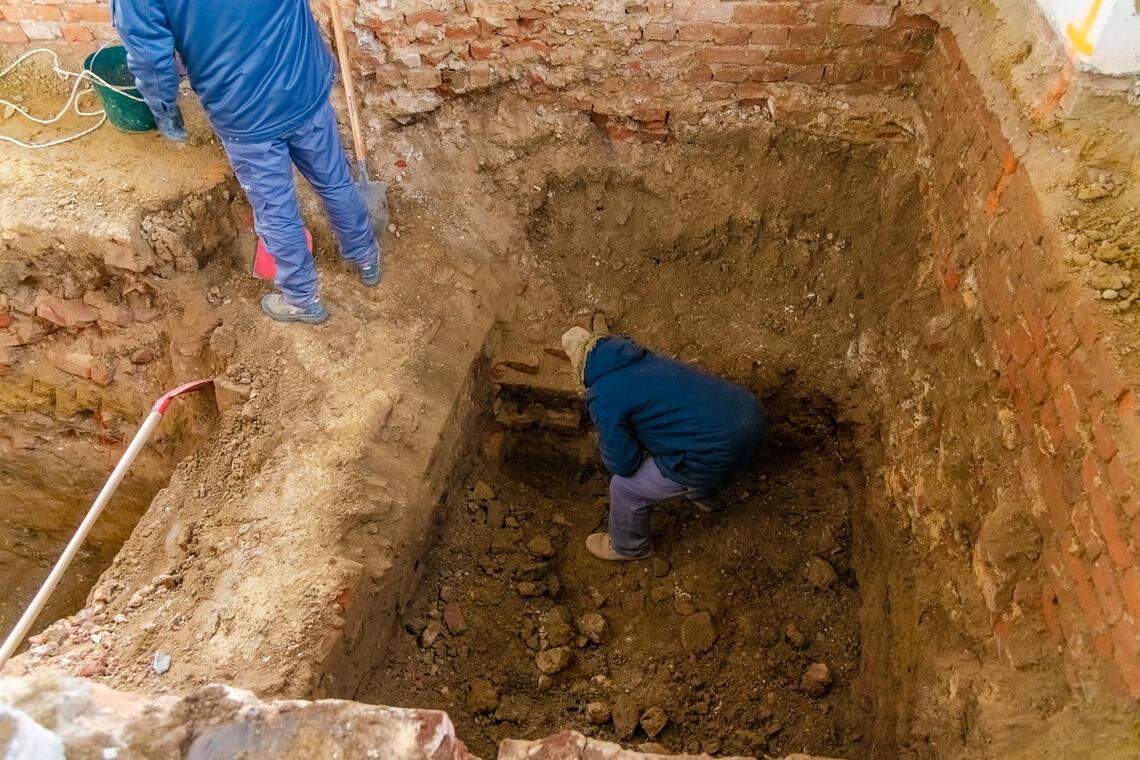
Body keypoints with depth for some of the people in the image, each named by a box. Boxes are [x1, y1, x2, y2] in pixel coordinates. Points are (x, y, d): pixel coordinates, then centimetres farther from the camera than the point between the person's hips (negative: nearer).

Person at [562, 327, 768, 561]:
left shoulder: (603, 397, -10)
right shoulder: (643, 357, 15)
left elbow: (623, 464, -5)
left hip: (718, 456, -8)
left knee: (626, 487, 9)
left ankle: (628, 547, 39)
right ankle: (703, 496, 66)